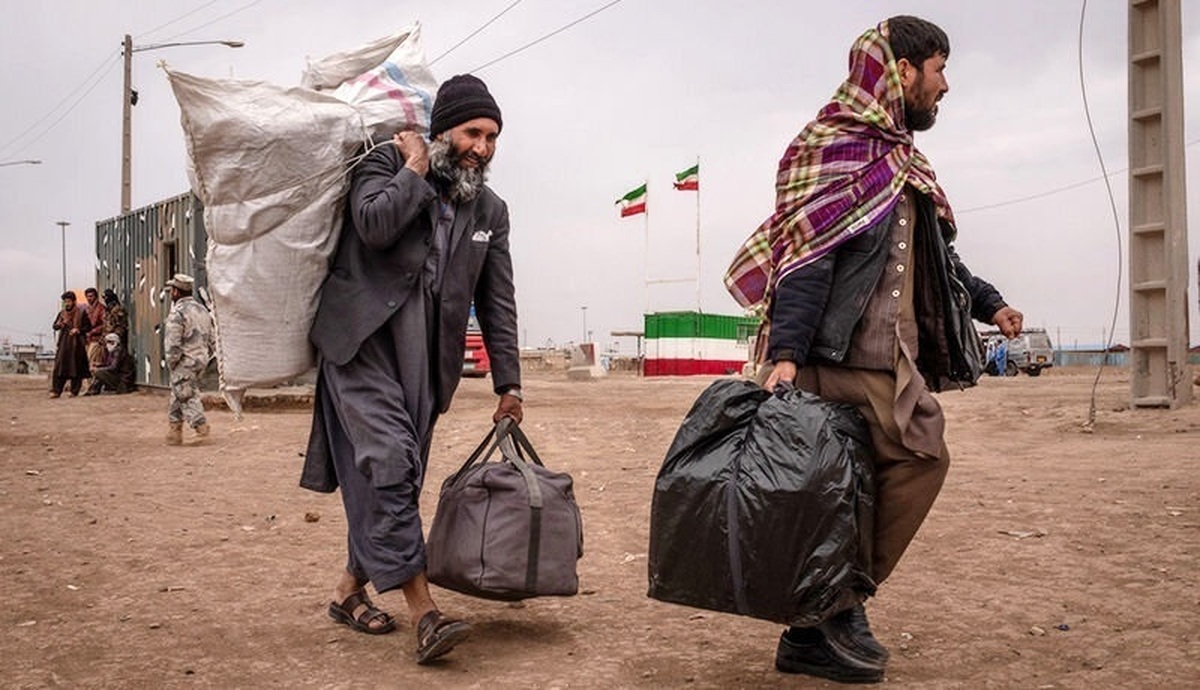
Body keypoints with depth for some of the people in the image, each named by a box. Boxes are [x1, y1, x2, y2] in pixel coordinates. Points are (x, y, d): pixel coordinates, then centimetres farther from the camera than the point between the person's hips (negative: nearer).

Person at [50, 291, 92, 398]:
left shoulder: (81, 313, 2)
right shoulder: (61, 313, 13)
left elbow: (88, 327, 2)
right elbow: (55, 326, 13)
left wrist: (78, 330, -13)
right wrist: (61, 324, -7)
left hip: (77, 344, -3)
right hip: (64, 343, 3)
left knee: (76, 367, -2)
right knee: (60, 366, -7)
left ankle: (74, 391, 5)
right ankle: (56, 390, -8)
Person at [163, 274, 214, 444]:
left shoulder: (177, 313, -14)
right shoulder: (203, 310, 11)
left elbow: (172, 344, -18)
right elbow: (212, 340, 14)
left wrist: (171, 364, -7)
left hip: (184, 362, -8)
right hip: (201, 360, 8)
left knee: (187, 397, -1)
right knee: (177, 396, 17)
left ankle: (200, 426, -9)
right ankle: (175, 430, 20)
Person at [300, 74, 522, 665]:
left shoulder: (490, 210, 12)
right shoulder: (388, 162, 1)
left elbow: (498, 303, 13)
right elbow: (373, 225, -21)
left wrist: (508, 383, 9)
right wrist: (416, 169, -8)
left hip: (425, 359, 5)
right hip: (363, 340, -5)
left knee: (395, 476, 7)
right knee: (388, 461, -16)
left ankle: (349, 590, 25)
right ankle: (423, 612, -18)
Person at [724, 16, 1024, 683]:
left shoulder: (895, 157, 23)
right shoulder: (841, 147, -7)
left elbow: (932, 254, 33)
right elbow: (807, 256, -17)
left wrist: (989, 302, 31)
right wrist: (785, 353, -24)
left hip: (888, 351, 9)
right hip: (850, 351, -9)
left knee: (855, 484, 7)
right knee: (921, 456, -10)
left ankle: (817, 629, 15)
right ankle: (839, 607, 0)